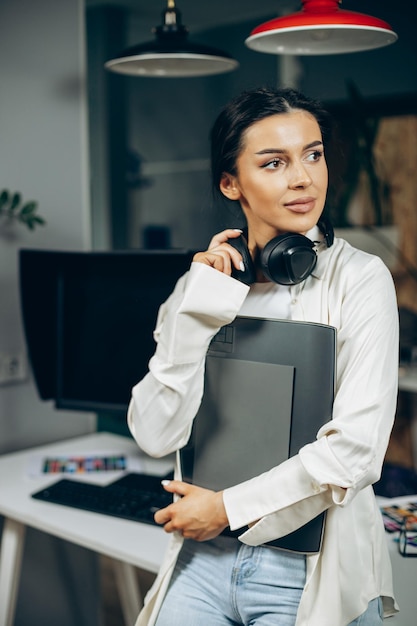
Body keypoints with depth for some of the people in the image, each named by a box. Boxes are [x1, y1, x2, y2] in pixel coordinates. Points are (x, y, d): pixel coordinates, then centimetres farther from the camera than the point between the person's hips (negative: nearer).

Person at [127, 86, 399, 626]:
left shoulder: (360, 279, -9)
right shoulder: (204, 280, 2)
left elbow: (356, 447, -17)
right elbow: (155, 436, -6)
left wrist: (229, 507, -11)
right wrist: (200, 308, -13)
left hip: (311, 568, -3)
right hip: (204, 557, 3)